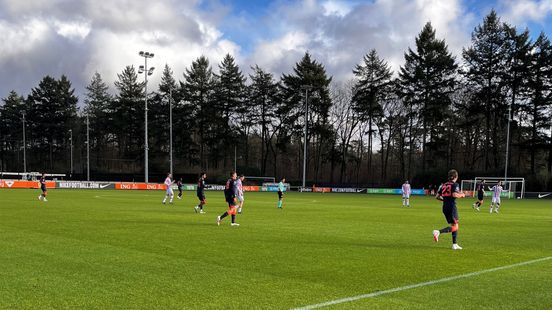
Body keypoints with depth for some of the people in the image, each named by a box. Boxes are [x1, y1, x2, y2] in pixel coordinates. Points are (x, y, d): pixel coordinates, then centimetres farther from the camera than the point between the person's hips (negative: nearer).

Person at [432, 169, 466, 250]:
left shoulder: (443, 185, 12)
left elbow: (437, 197, 9)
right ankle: (438, 232, -23)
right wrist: (461, 195, -4)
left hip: (445, 207, 7)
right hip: (452, 206, -7)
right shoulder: (455, 185, -5)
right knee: (454, 227, -4)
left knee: (455, 226, 16)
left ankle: (455, 244, 15)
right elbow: (454, 194, -22)